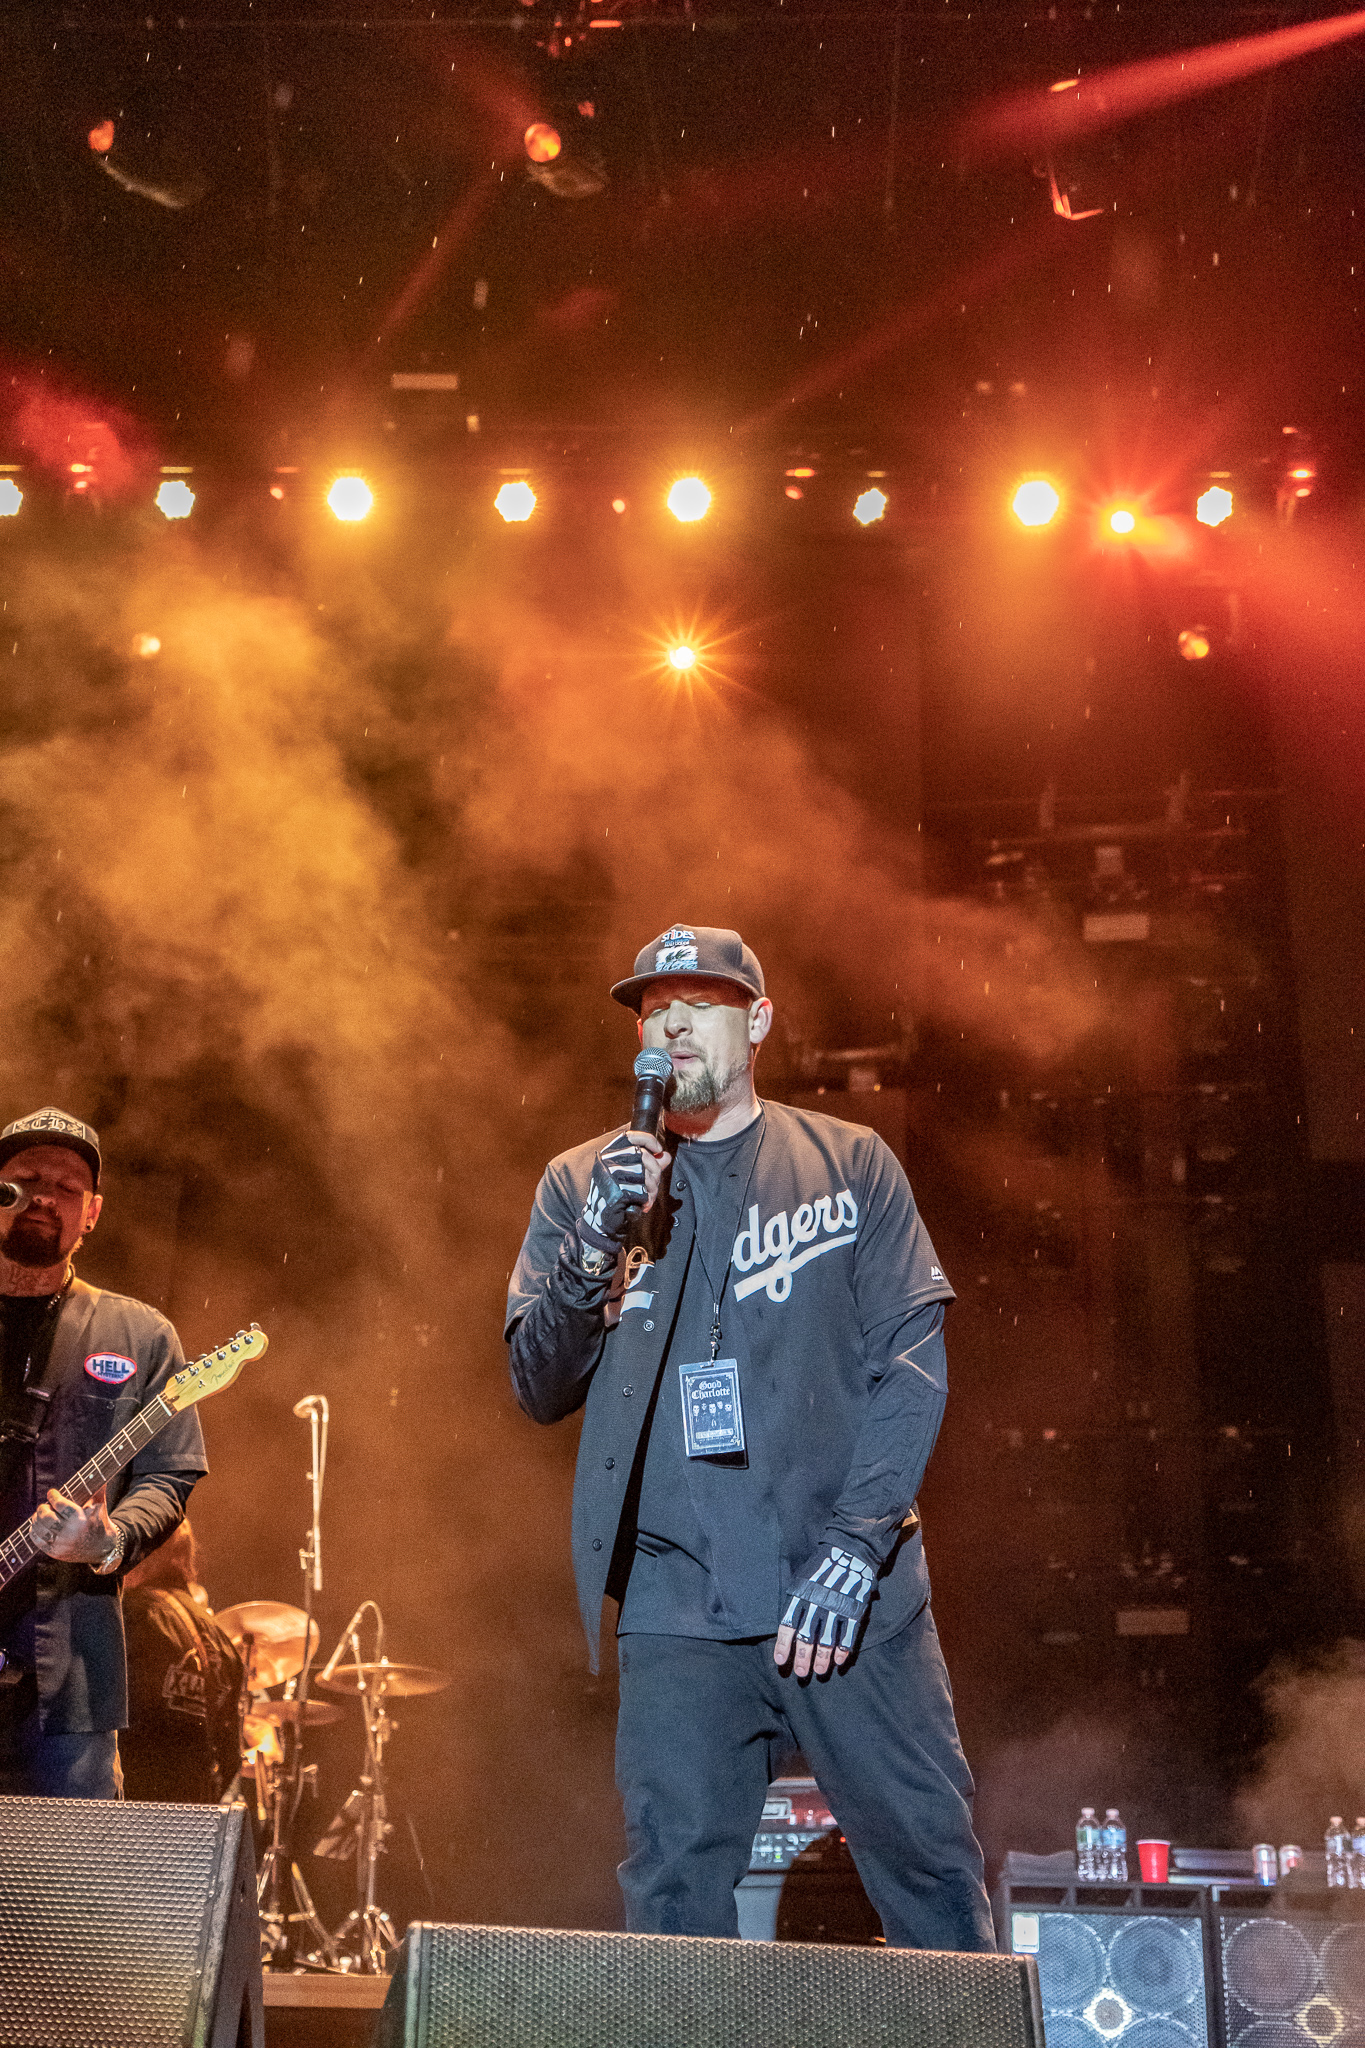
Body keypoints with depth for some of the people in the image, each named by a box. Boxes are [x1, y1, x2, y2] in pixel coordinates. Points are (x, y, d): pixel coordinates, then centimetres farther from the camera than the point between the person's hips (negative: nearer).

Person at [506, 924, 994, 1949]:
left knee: (933, 1860, 3)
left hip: (855, 1593, 0)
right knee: (675, 1892, -2)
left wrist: (855, 1548, -10)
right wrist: (597, 1245, -12)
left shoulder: (851, 1165, 9)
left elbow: (912, 1365, 1)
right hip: (678, 1604, 1)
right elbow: (541, 1388, 5)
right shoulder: (583, 1184, 12)